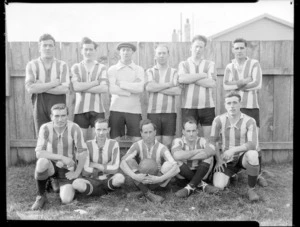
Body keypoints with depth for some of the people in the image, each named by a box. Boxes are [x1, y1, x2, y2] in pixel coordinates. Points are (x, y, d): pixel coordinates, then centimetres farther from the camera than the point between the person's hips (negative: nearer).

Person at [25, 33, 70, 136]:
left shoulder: (62, 65, 4)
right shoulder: (32, 65, 5)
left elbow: (65, 89, -8)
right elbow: (30, 88, -8)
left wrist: (41, 87, -9)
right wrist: (53, 83, -9)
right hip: (39, 108, 0)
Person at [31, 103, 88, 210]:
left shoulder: (74, 128, -19)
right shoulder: (45, 128, -16)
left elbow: (83, 152, -13)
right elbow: (39, 153, -20)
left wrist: (76, 173, -11)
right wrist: (62, 157, -28)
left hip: (68, 168, 0)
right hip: (51, 165, 0)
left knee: (66, 200, -19)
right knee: (42, 162, -36)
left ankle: (68, 187, 20)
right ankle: (41, 196, -11)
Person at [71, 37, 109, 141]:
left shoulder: (102, 68, 7)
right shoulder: (76, 67, 9)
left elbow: (104, 88, -7)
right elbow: (76, 87, -7)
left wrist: (84, 88, -8)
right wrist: (96, 82, -7)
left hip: (97, 109, 0)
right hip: (80, 109, 0)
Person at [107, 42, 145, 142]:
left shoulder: (139, 69, 8)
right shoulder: (112, 69, 6)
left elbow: (140, 88, -8)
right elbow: (112, 89, -10)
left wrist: (120, 83, -6)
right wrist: (132, 88, -8)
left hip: (134, 110, 1)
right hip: (116, 109, 0)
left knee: (137, 141, -1)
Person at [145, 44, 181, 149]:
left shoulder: (174, 72, 9)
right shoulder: (150, 71, 10)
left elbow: (178, 91, -7)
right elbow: (149, 87, -10)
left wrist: (157, 88, -7)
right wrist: (170, 84, -6)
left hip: (169, 112, 0)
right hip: (153, 112, 0)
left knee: (167, 145, 2)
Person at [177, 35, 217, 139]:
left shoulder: (210, 64, 11)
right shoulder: (183, 64, 11)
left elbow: (212, 83, -6)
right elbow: (182, 79, -11)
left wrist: (191, 78, -7)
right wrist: (203, 75, -6)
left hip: (207, 106, 0)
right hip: (188, 106, 0)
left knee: (209, 136, 0)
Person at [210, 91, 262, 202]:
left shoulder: (249, 121, -16)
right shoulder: (219, 120, -9)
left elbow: (253, 144, -26)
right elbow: (213, 141, 0)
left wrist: (233, 150, -34)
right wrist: (218, 159, -6)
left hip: (243, 157, -2)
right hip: (226, 160, 2)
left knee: (252, 154, -38)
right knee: (218, 186, -20)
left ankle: (251, 189, -15)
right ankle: (229, 175, 20)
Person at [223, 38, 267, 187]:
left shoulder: (254, 64, 1)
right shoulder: (229, 67, 9)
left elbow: (257, 85, -12)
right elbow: (226, 86, -6)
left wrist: (236, 85, -6)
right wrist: (245, 81, -14)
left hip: (251, 107, -2)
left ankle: (258, 174, 8)